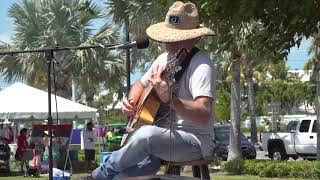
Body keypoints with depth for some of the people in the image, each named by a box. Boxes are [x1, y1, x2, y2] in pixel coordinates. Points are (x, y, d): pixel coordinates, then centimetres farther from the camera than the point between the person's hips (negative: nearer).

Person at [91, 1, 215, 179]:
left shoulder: (201, 63, -13)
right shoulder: (164, 59, 11)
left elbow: (204, 114, -26)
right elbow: (140, 84, 29)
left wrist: (169, 99, -40)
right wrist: (131, 103, 6)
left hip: (196, 143, -7)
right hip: (163, 139, 7)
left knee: (146, 135, -33)